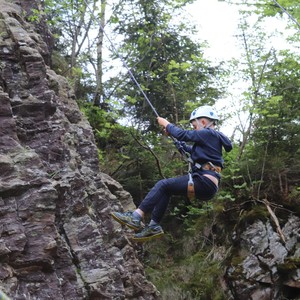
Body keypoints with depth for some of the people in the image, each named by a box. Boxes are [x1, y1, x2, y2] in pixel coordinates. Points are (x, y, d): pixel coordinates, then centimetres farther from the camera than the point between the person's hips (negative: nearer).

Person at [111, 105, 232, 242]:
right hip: (206, 186, 9)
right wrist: (173, 136, 28)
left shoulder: (208, 133, -4)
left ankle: (136, 217, -16)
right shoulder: (213, 137, 25)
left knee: (163, 185, -10)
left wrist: (166, 124, 7)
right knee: (165, 189, 11)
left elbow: (183, 134, -9)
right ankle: (154, 226, 6)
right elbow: (191, 150, 34)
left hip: (204, 183, -9)